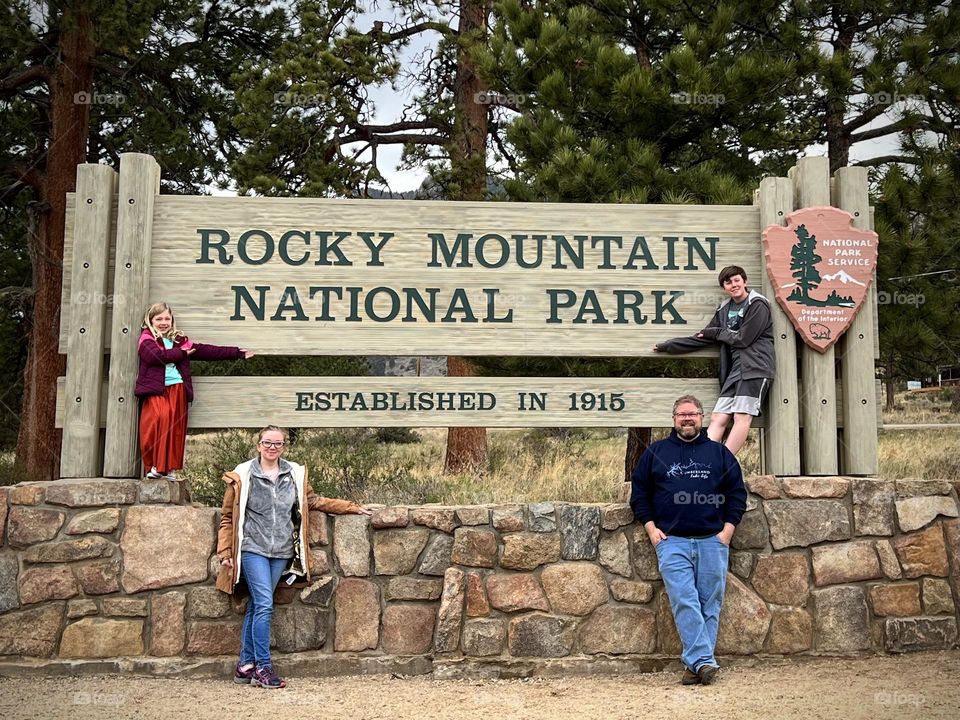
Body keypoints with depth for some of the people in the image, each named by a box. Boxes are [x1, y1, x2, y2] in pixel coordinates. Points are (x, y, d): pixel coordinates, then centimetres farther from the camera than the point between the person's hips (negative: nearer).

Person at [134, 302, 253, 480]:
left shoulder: (180, 340, 21)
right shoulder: (146, 338, 8)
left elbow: (205, 351, 21)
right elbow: (155, 355, -13)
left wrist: (237, 353, 20)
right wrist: (182, 354, -2)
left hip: (178, 388, 4)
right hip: (155, 388, -4)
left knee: (175, 426, -7)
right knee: (157, 420, -22)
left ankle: (170, 468, -1)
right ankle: (153, 466, -14)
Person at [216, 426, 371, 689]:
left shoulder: (295, 474, 9)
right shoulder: (243, 476, -1)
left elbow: (314, 501, 21)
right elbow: (228, 517, 3)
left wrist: (351, 507, 19)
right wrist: (225, 553, -2)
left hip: (282, 551, 3)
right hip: (253, 548, -3)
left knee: (256, 606, 8)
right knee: (264, 604, -11)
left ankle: (245, 666, 15)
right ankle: (263, 667, -4)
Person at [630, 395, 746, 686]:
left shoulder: (719, 453, 14)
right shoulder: (655, 452, 12)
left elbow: (737, 492, 13)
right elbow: (639, 491, 13)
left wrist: (727, 529, 2)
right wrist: (651, 527, 3)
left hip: (713, 541, 1)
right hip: (672, 541, -1)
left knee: (710, 604, 1)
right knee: (684, 602, -14)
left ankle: (695, 663, 7)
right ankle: (704, 661, -16)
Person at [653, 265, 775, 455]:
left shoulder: (757, 305, -2)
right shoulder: (724, 309, 18)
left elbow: (743, 339, -10)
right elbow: (703, 337, 22)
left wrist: (717, 333, 5)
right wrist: (667, 346, 19)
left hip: (756, 368, -7)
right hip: (735, 369, 7)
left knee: (742, 416, -18)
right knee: (718, 418, -5)